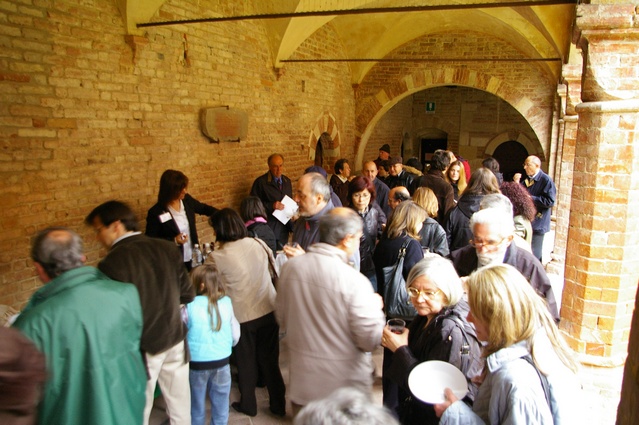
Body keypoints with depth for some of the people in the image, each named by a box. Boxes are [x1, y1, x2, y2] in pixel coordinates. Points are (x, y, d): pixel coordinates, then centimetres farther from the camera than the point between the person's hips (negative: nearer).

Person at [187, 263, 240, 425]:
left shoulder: (190, 306, -16)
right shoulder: (226, 302, -7)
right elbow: (235, 335, 1)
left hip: (197, 362, -2)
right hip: (222, 360, 2)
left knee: (197, 405, 19)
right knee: (220, 403, 19)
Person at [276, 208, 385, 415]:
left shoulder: (289, 267, -8)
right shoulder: (355, 281, -25)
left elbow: (282, 319, 5)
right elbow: (371, 340, -18)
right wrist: (375, 305, -2)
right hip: (345, 386, -3)